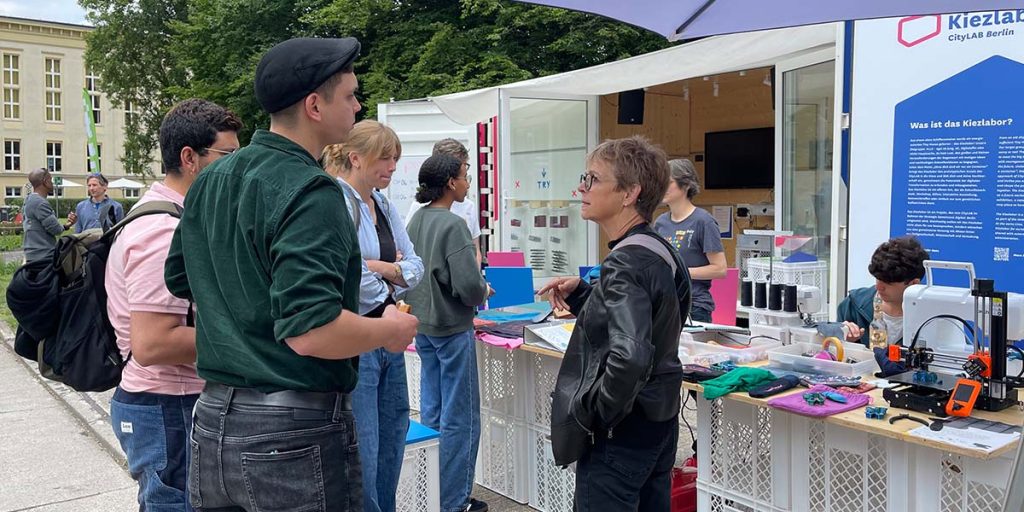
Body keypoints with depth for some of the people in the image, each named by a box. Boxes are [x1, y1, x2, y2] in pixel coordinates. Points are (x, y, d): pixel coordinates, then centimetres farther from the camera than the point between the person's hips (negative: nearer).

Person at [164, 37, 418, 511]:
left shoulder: (210, 181, 7)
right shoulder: (310, 193, -20)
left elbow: (179, 281, 19)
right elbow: (311, 332, -27)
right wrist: (392, 330, -11)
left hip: (213, 419, 8)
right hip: (296, 433, -8)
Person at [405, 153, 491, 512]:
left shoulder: (416, 220, 5)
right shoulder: (452, 225, -19)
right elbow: (468, 285, -24)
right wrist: (484, 292, -4)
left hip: (423, 326, 8)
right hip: (451, 328, -8)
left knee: (431, 412, 17)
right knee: (460, 419, 3)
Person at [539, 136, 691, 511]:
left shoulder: (624, 264, -23)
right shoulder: (661, 251, 6)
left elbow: (630, 355, -35)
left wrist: (595, 413, -21)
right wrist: (580, 294, 5)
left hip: (618, 437, -9)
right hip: (659, 423, 9)